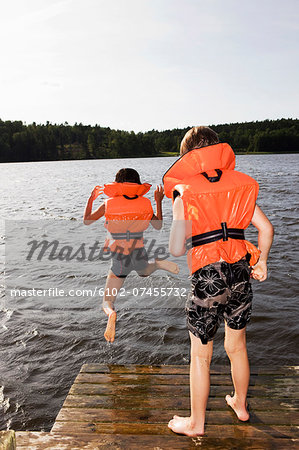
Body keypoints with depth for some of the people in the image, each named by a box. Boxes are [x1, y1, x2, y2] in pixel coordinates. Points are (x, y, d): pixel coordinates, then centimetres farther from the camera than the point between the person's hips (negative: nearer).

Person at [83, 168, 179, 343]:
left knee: (107, 303, 8)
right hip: (140, 254, 2)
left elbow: (87, 220, 5)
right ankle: (158, 263, 5)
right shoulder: (145, 203, -3)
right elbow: (158, 225, 9)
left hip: (120, 258, -2)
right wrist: (159, 202, 19)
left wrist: (91, 198, 19)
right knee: (145, 272, 40)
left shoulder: (109, 204, -7)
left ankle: (111, 314, -29)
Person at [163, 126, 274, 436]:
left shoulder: (184, 193, -9)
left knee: (200, 356, 12)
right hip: (240, 272, 5)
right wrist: (261, 261, 17)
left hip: (208, 277, -5)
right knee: (237, 347, 25)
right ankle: (240, 404, 46)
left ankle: (196, 423, 30)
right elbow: (266, 228, 3)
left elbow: (176, 249, -15)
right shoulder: (238, 184, 5)